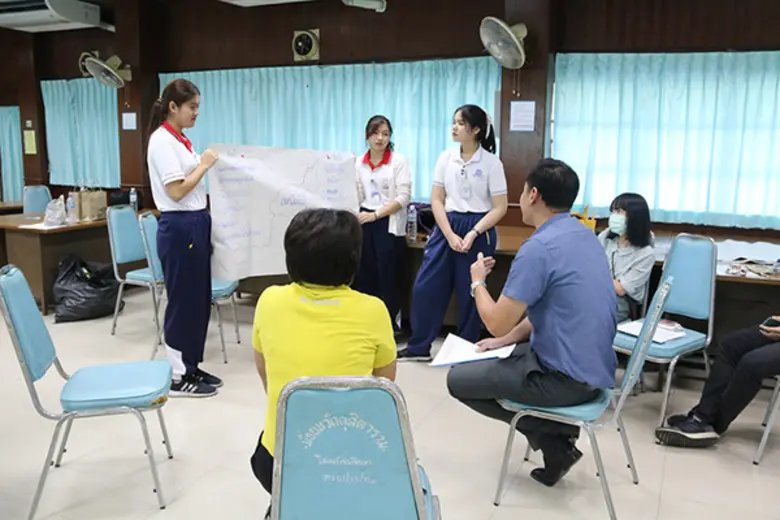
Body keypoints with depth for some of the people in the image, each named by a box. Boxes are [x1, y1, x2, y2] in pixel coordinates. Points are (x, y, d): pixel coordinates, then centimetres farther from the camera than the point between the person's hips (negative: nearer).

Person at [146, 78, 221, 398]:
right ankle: (177, 377, 11)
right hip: (179, 228, -10)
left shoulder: (180, 140, 15)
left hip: (195, 225, 10)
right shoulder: (162, 140, -13)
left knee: (198, 299, 14)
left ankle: (190, 367, 26)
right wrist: (204, 165, -12)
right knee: (183, 300, -1)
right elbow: (176, 191, -19)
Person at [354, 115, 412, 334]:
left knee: (387, 277, 0)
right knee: (364, 276, 6)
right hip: (365, 222, 4)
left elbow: (403, 197, -11)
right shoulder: (359, 162, 9)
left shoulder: (398, 161, -4)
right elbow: (357, 195, 10)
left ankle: (390, 326, 12)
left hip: (389, 224, -4)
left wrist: (376, 214, -16)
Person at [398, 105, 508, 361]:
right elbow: (436, 200, 3)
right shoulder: (446, 158, 2)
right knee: (425, 287, 3)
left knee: (470, 293, 6)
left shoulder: (491, 163, -7)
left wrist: (473, 233, -17)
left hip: (478, 230, -3)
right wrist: (450, 234, -9)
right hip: (446, 226, 4)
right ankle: (419, 347, 18)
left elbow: (499, 208, -7)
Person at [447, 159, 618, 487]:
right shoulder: (585, 235, 7)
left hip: (566, 378, -9)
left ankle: (554, 439, 4)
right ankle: (556, 432, 13)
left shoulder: (538, 247, -22)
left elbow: (497, 323, -17)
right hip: (594, 367, 9)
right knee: (498, 357, 28)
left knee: (459, 379, 5)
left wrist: (477, 282, 1)